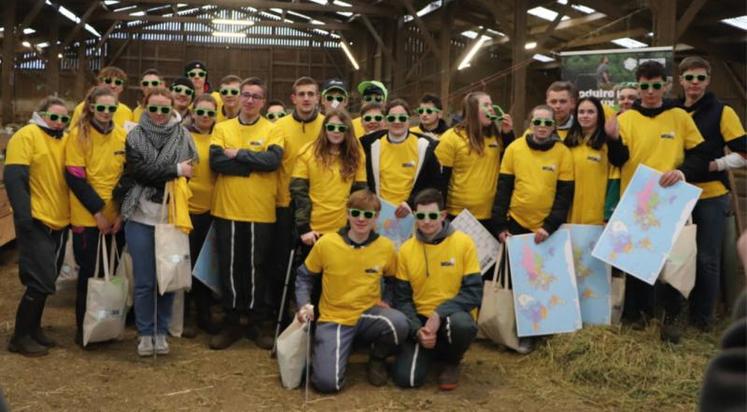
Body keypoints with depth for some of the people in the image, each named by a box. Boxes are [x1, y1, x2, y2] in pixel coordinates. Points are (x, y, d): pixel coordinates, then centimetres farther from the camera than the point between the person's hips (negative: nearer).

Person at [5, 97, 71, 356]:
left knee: (46, 281, 15)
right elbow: (14, 179, -15)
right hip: (36, 223, -7)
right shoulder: (27, 136, -9)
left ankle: (33, 329, 27)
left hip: (60, 224, 7)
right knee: (40, 281, -8)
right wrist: (23, 216, -22)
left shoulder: (66, 141, 12)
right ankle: (20, 337, 4)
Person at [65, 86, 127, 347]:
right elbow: (74, 177, -10)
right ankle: (83, 327, 17)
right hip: (87, 216, -3)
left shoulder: (122, 136, 3)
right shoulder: (78, 135, -7)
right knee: (89, 271, 4)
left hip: (116, 216, 3)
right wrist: (97, 211, -13)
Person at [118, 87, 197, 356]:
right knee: (144, 281, 5)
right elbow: (138, 170, -10)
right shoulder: (135, 137, 3)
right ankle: (145, 333, 19)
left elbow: (189, 172, 1)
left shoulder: (183, 136, 4)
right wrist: (175, 170, -12)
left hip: (172, 219, 1)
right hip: (141, 218, 0)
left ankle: (161, 331, 22)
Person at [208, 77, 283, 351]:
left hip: (260, 212, -1)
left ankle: (258, 323, 18)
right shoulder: (223, 128, 6)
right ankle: (232, 323, 19)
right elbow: (216, 161, -10)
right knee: (229, 267, 7)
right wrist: (253, 164, -14)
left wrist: (237, 154, -13)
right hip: (227, 209, 2)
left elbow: (273, 160, -17)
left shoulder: (272, 130, 2)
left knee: (257, 267, 6)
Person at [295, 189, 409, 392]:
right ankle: (336, 350, 16)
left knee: (398, 323, -34)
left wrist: (388, 301, -2)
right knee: (328, 382, -22)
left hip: (369, 314, 2)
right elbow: (305, 276, 4)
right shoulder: (326, 243, -10)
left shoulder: (385, 247, -6)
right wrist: (305, 305, -11)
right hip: (334, 319, -1)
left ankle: (377, 358, 2)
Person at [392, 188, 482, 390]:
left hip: (452, 315, -2)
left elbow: (473, 292, -10)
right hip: (420, 319, 2)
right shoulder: (406, 250, -1)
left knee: (462, 325, -39)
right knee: (406, 378, -19)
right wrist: (417, 330, -14)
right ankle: (432, 349, 18)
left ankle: (451, 362, -1)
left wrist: (440, 314, -22)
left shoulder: (464, 243, -7)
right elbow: (402, 299, 2)